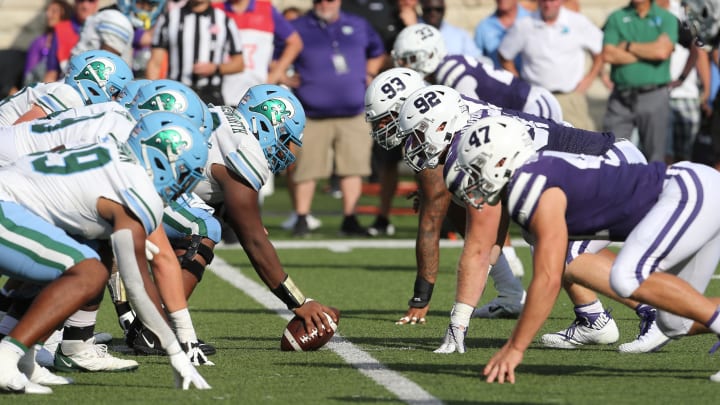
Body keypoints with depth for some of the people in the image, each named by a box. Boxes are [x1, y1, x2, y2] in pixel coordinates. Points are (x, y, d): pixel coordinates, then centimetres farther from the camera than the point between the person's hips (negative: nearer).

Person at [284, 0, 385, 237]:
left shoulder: (358, 26, 12)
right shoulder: (298, 29, 1)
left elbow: (377, 53, 29)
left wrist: (368, 75, 15)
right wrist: (288, 81, -2)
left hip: (353, 113, 3)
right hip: (314, 116, -3)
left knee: (354, 166, 1)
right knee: (307, 169, -3)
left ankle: (350, 220, 9)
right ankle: (301, 219, 7)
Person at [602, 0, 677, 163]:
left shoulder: (667, 19, 4)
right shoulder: (616, 18, 8)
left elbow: (662, 51, -13)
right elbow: (608, 54, -5)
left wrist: (628, 46, -4)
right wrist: (648, 53, -7)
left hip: (654, 96, -1)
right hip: (620, 97, 1)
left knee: (654, 155, 3)